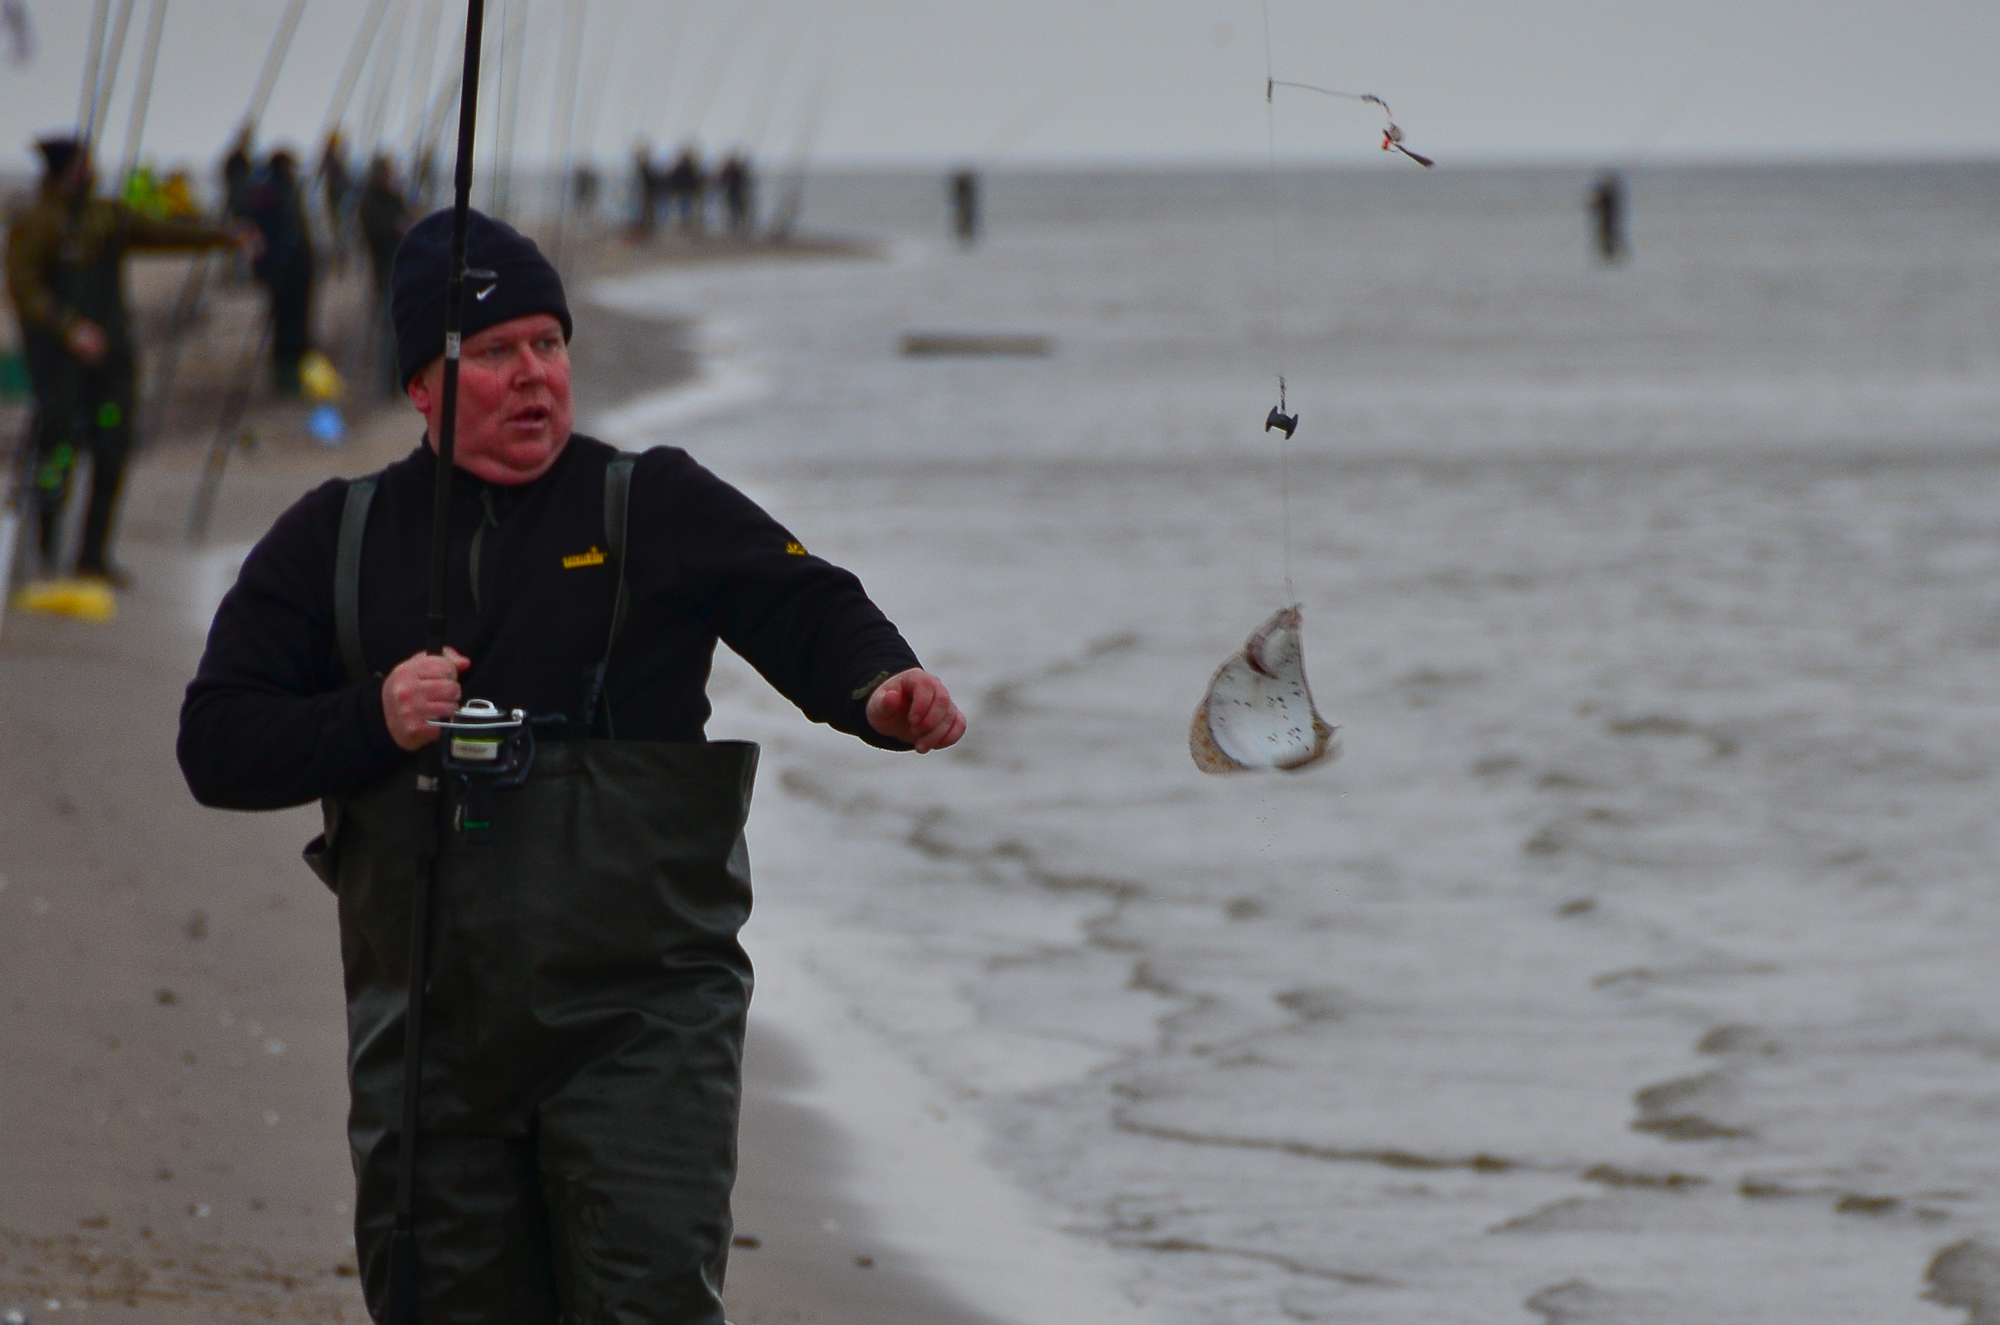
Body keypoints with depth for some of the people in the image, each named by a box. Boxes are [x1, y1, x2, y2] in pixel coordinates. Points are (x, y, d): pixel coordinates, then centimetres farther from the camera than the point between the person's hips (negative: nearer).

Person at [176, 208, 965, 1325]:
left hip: (641, 1027, -3)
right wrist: (373, 722, -12)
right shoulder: (335, 543, 10)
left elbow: (808, 614, -6)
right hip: (429, 1040, 3)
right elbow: (216, 745, 6)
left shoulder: (659, 509, 4)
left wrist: (881, 688, -29)